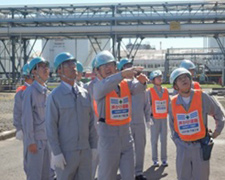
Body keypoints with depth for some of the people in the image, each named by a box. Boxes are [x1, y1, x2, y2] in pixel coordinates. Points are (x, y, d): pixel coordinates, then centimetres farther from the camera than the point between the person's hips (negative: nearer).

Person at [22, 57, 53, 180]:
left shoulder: (46, 91, 11)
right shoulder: (30, 91, -12)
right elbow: (27, 118, -15)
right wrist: (31, 141, -16)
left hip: (47, 138, 7)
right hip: (35, 140, -7)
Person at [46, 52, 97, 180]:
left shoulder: (85, 94, 7)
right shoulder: (54, 96, -7)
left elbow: (91, 122, 10)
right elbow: (51, 126, -10)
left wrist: (94, 146, 7)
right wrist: (56, 153, -14)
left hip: (85, 151, 4)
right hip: (65, 153, -4)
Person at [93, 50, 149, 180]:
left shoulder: (126, 84, 6)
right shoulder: (98, 86, -7)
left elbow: (137, 88, -13)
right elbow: (105, 86, -30)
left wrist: (141, 81, -37)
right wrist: (122, 74, -47)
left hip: (126, 134, 4)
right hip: (108, 136, -4)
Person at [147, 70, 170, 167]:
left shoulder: (165, 91, 7)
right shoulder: (150, 91, -4)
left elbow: (169, 103, 13)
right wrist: (149, 117, -7)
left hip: (164, 118, 3)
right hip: (154, 118, -3)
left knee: (164, 139, 6)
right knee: (154, 139, 1)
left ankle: (164, 159, 14)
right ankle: (155, 160, 9)